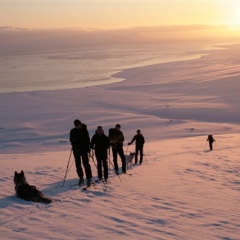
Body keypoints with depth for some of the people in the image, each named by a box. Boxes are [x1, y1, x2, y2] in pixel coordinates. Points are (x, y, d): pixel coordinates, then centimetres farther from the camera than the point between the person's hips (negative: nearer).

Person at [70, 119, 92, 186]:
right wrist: (74, 145, -9)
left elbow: (87, 139, 2)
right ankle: (81, 177, 19)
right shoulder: (73, 131, 2)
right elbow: (71, 140, 9)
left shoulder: (84, 130, -2)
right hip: (76, 149, 2)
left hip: (84, 149, -2)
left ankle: (89, 178, -7)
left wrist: (88, 148, -7)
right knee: (78, 164, 6)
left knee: (86, 164, -8)